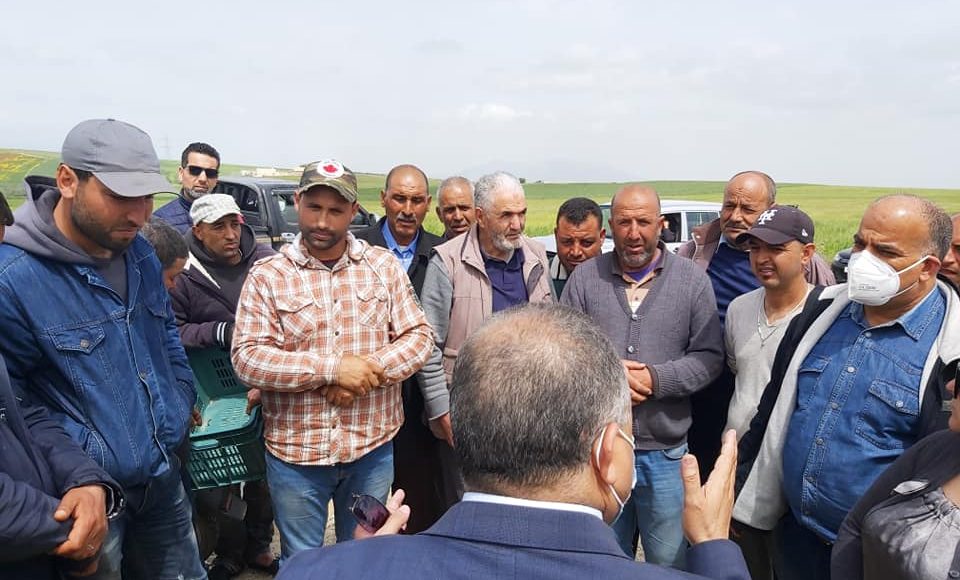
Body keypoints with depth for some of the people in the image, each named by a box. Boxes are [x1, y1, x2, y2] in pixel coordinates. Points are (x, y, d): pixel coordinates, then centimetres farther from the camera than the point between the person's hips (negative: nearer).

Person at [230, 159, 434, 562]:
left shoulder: (385, 266, 0)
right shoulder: (267, 275, -6)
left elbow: (419, 337, -1)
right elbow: (246, 359, -13)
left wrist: (371, 370, -19)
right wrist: (331, 368, -22)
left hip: (373, 447, 2)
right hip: (296, 452, -1)